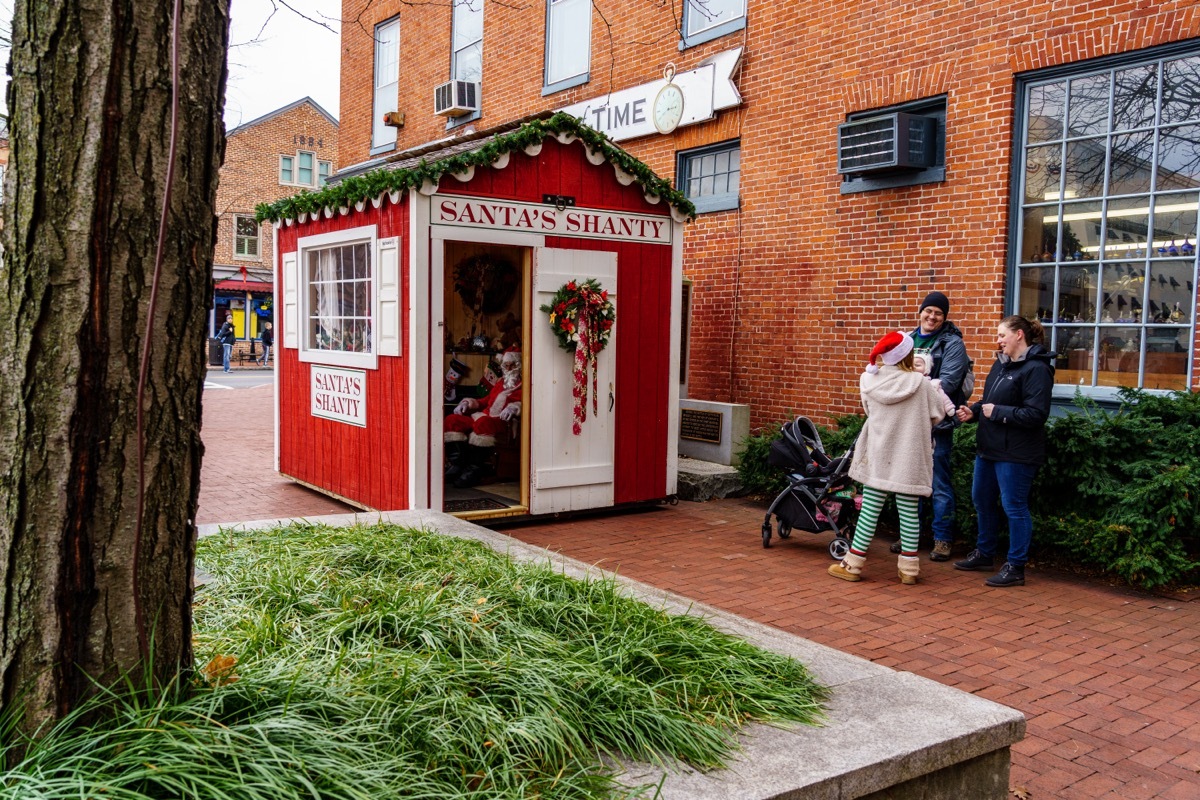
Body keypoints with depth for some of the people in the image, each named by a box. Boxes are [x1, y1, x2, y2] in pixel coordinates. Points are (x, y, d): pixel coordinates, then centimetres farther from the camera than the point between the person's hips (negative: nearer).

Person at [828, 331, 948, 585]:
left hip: (877, 456, 2)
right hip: (908, 459, -2)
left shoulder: (869, 380, -2)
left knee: (870, 508, 5)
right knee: (908, 511, 6)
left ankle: (853, 564, 10)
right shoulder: (920, 384, -8)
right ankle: (909, 568, 12)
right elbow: (938, 415, 2)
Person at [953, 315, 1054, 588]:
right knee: (982, 501, 19)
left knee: (1014, 508, -1)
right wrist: (973, 411, 3)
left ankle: (1015, 567, 11)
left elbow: (1036, 414, -23)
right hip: (989, 447, 10)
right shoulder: (1001, 363, 12)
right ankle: (984, 554, 35)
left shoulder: (1036, 369, -16)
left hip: (1016, 453, -10)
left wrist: (997, 412, -19)